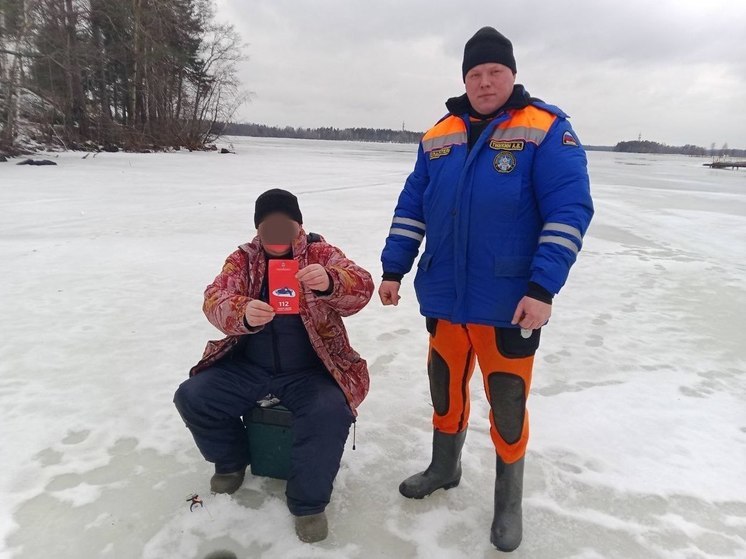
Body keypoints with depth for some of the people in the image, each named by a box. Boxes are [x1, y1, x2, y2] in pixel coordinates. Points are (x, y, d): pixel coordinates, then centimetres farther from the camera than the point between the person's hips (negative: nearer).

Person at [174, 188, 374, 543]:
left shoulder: (321, 253, -3)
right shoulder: (243, 258, 2)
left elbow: (361, 288, -20)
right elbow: (215, 299, -14)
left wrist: (330, 282, -44)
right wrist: (243, 313, -38)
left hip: (309, 371, -3)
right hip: (248, 367, 3)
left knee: (330, 412, -30)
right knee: (191, 397, -12)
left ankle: (308, 501, -5)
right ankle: (231, 460, 17)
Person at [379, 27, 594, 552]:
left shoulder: (547, 130, -6)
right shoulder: (438, 136, 8)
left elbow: (569, 211, -14)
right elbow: (411, 208, 10)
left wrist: (543, 288, -22)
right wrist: (393, 269, 6)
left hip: (511, 304, -4)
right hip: (443, 297, 5)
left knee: (507, 401, 9)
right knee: (445, 385, 18)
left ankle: (509, 497, 32)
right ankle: (444, 466, 43)